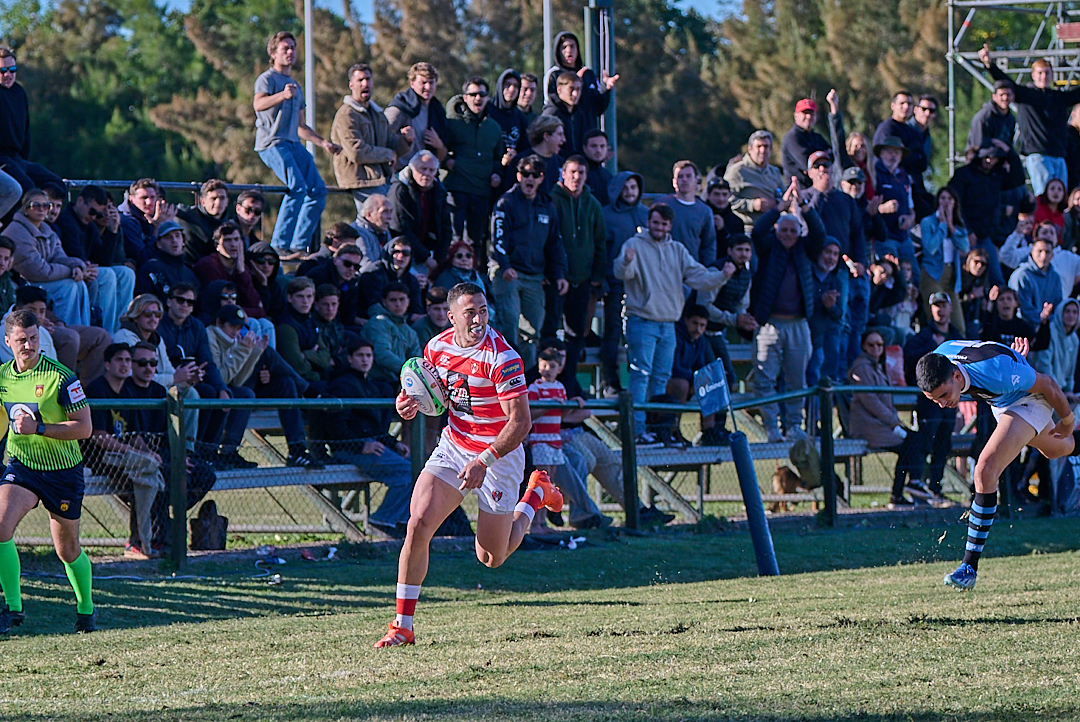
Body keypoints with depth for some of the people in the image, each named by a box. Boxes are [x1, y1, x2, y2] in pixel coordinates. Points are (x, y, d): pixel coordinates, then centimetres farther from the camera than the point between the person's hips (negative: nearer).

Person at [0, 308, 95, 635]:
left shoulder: (61, 377, -16)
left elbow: (84, 427, -18)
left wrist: (38, 428, -25)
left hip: (62, 470, -3)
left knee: (68, 550, 8)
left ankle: (86, 609, 34)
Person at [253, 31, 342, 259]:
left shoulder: (296, 86, 28)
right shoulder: (267, 78, 2)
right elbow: (258, 104, -19)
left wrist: (324, 143, 27)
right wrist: (282, 95, -36)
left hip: (293, 144, 8)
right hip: (272, 141, -8)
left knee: (317, 189, -3)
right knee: (297, 187, -24)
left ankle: (299, 246, -1)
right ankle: (280, 245, -23)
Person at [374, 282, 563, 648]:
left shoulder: (502, 357, -24)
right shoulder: (438, 346, -5)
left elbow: (520, 422, -24)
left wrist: (484, 462, -34)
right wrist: (409, 402, -9)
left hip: (499, 455, -4)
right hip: (453, 445, 4)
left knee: (492, 558, 9)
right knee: (419, 522, -17)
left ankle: (536, 494, 38)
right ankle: (403, 627, -10)